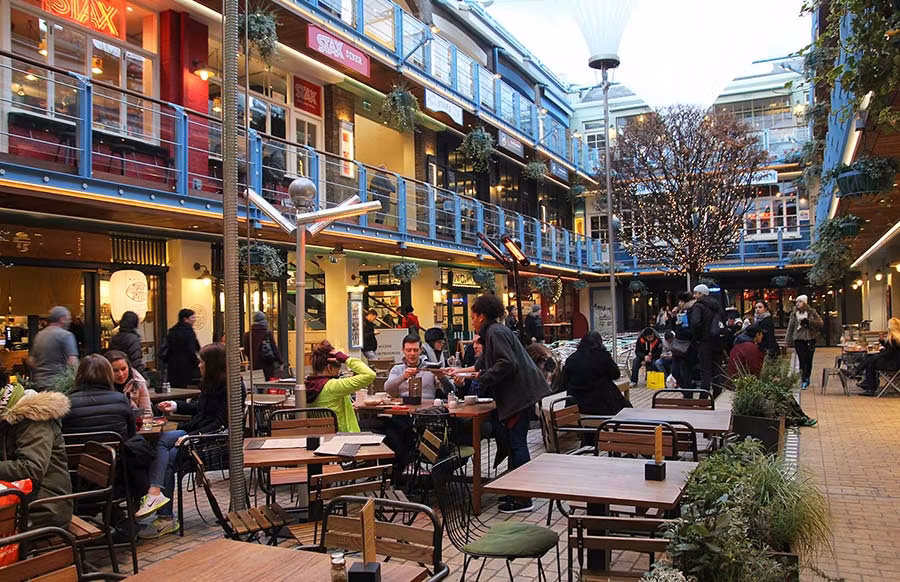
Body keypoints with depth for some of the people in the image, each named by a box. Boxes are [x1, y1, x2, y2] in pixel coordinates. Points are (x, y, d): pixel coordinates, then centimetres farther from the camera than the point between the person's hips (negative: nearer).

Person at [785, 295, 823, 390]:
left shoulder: (811, 312, 3)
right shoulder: (794, 314, 7)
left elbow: (820, 322, -2)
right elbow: (790, 327, 10)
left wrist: (808, 321, -13)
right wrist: (788, 340, 7)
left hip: (810, 339, 0)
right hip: (798, 339, 0)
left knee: (808, 360, 5)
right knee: (802, 360, -7)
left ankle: (807, 378, 21)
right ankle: (804, 380, -7)